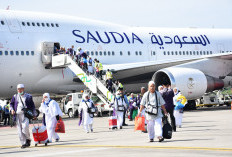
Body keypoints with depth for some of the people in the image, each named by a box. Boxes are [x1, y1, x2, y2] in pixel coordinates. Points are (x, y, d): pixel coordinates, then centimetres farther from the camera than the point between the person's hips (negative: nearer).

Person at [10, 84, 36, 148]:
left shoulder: (28, 96, 10)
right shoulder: (15, 96, 16)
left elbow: (32, 106, 12)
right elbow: (11, 104, 22)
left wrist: (34, 114, 8)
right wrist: (12, 109, 2)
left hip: (25, 114, -3)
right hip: (17, 115, 3)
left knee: (25, 127, -20)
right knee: (19, 130, -2)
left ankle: (28, 139, 4)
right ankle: (23, 143, 3)